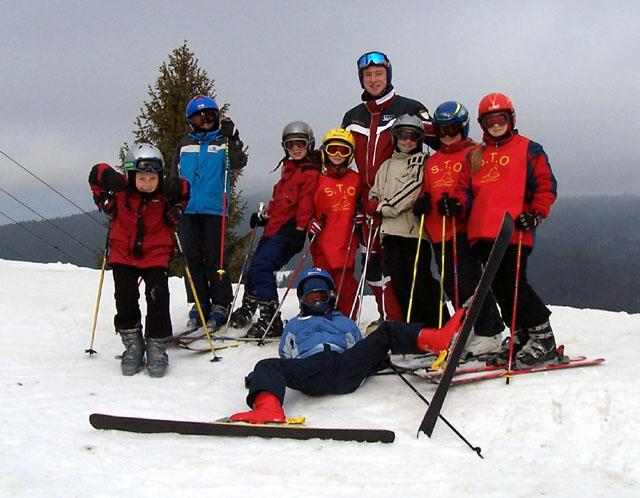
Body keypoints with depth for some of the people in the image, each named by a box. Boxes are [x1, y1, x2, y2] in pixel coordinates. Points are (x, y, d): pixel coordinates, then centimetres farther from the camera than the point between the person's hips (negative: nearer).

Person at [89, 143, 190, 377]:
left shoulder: (165, 193, -11)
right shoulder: (120, 190, -12)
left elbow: (184, 192, 12)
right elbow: (97, 175, 7)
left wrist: (176, 211, -5)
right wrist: (106, 202, -5)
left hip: (156, 255, -1)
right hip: (123, 255, 1)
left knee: (158, 297, -12)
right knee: (125, 298, -7)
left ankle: (157, 346, 2)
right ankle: (132, 344, 11)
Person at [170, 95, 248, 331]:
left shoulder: (224, 142, 6)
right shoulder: (184, 145, 16)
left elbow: (238, 163, -11)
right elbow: (174, 177, 20)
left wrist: (232, 138, -21)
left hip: (214, 208, -4)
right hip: (188, 209, 4)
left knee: (214, 257, -5)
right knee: (192, 257, 5)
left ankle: (221, 305, 4)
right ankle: (199, 305, 13)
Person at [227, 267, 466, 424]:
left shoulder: (344, 322, 39)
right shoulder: (294, 325, 40)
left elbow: (359, 350, 27)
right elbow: (286, 357, 32)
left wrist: (377, 357, 7)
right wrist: (256, 377, 17)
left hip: (346, 367, 1)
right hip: (309, 369, -1)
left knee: (386, 331, -13)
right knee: (268, 366, -31)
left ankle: (436, 339, -39)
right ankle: (268, 409, -63)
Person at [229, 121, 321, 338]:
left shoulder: (310, 173, -8)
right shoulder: (288, 169, 20)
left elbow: (306, 204, -16)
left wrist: (299, 230, -22)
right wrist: (264, 216, 25)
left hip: (288, 231, -9)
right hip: (274, 228, 9)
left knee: (261, 265, -21)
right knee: (256, 265, 17)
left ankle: (270, 319, -19)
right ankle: (247, 308, 38)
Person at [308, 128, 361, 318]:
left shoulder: (355, 179, 9)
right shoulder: (318, 179, 2)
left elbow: (360, 203, 24)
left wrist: (360, 215, 7)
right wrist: (311, 222, -10)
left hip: (346, 241, 2)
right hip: (322, 241, -1)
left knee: (345, 282, 4)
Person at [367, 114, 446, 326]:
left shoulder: (422, 161, 3)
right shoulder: (387, 165, 24)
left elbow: (413, 190, -10)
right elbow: (374, 193, 23)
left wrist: (382, 207, -8)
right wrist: (374, 205, -1)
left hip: (414, 230, -6)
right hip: (390, 230, 6)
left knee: (419, 279, -9)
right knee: (399, 280, 3)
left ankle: (440, 324, 0)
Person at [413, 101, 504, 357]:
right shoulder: (432, 161, 20)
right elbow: (427, 191, 24)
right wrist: (421, 203, 1)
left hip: (464, 229, -7)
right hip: (439, 232, 7)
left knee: (469, 282, -10)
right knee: (451, 285, 9)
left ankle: (489, 335, -1)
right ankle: (471, 329, 21)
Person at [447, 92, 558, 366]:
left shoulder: (528, 149, 6)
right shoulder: (475, 156, 21)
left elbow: (546, 185, 2)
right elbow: (465, 188, 18)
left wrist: (535, 214, -12)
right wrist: (456, 203, -3)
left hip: (514, 232, -6)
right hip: (483, 233, 6)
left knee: (514, 284, -13)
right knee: (499, 287, 7)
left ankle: (543, 337, -2)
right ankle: (520, 335, 19)